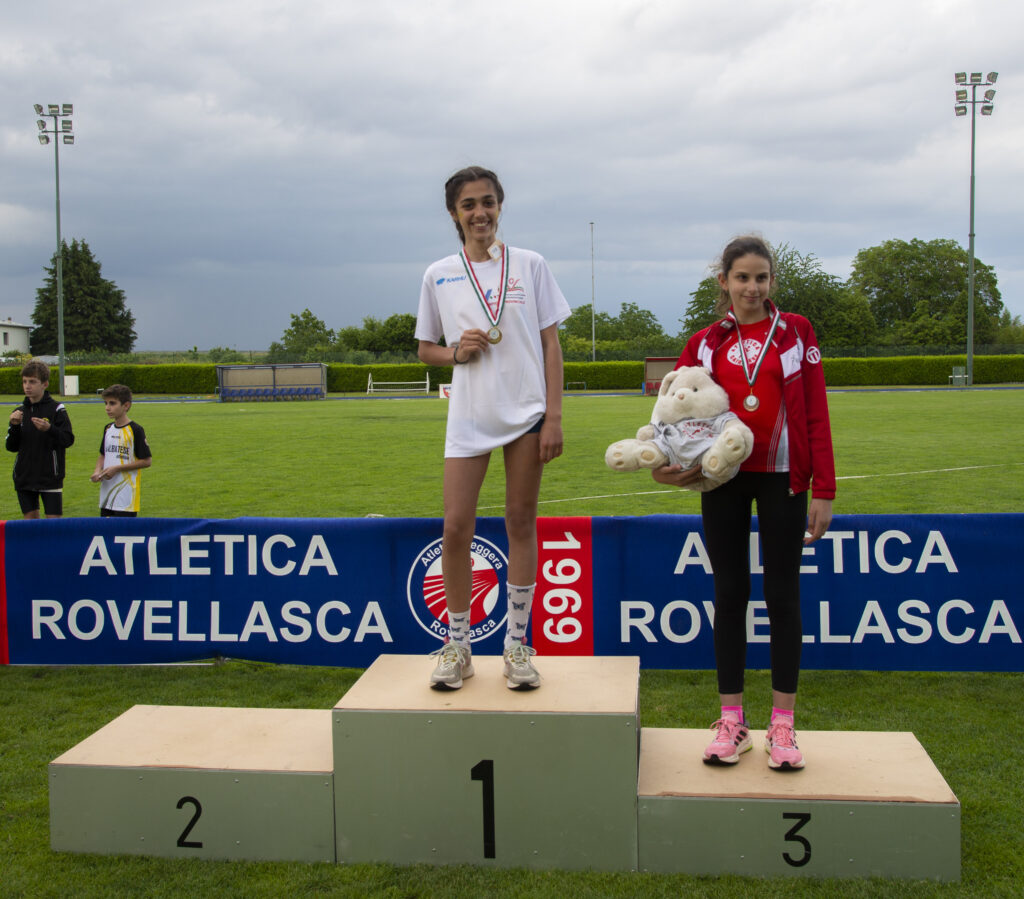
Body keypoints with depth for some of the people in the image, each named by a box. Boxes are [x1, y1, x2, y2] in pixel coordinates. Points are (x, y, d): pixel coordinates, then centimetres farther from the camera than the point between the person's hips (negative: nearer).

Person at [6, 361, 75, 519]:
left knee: (54, 521, -4)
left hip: (50, 477, -4)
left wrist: (49, 429, -28)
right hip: (24, 477, 5)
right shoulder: (20, 411, 9)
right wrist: (14, 426, -9)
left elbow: (68, 440, -12)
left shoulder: (56, 409, -5)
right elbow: (11, 447, 8)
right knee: (31, 519, 9)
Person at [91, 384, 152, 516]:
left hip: (126, 495, -7)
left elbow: (147, 461, -11)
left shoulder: (135, 430, -10)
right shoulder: (108, 429, 11)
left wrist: (116, 468, -14)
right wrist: (97, 471, 0)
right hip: (106, 492, 7)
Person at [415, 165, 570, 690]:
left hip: (526, 412, 0)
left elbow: (550, 345, 3)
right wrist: (458, 352, -9)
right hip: (469, 415, 1)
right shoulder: (439, 276, 6)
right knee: (456, 528, -3)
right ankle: (456, 647, 11)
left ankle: (516, 644, 15)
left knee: (521, 524, 5)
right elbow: (426, 349, 14)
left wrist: (553, 417, -4)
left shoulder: (530, 266, 4)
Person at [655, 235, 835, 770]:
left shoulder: (796, 333, 2)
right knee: (729, 594, 6)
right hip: (723, 480, 2)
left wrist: (823, 490, -5)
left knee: (782, 595, 3)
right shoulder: (705, 344, 6)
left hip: (782, 479, -1)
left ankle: (782, 724, 12)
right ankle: (731, 720, 16)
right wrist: (666, 464, -13)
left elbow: (816, 415, 0)